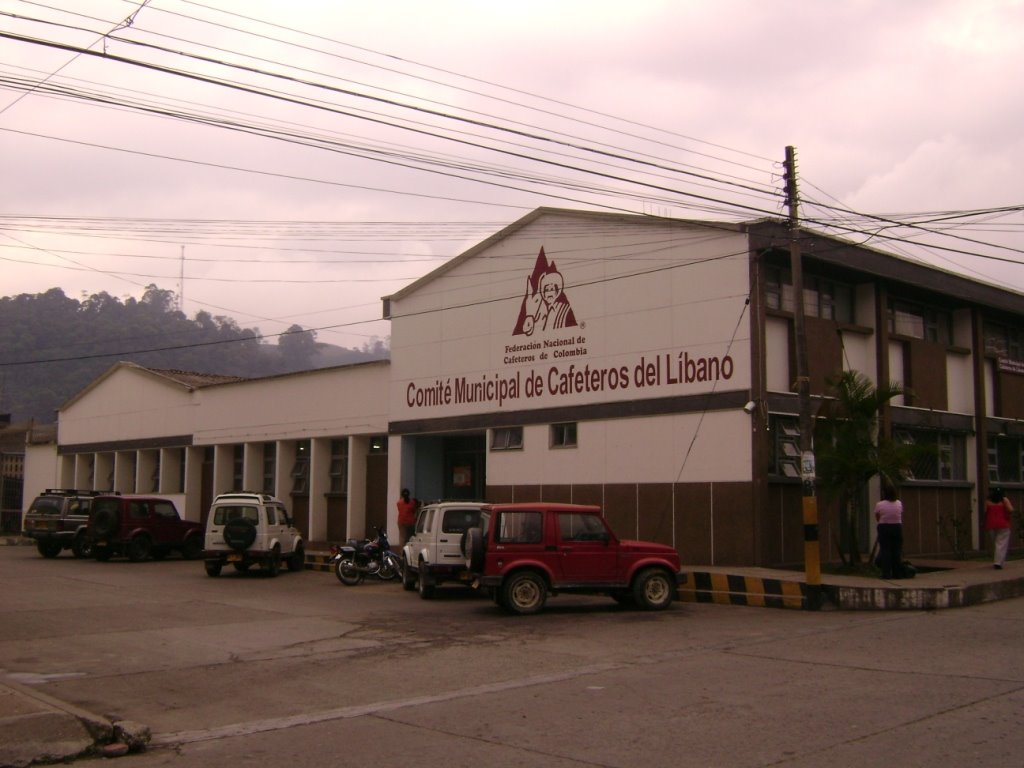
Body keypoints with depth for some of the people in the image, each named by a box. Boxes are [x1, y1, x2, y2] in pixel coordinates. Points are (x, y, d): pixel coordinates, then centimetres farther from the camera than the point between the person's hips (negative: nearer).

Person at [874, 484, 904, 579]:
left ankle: (886, 574, -2)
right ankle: (897, 573, 10)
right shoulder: (899, 503, 3)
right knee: (897, 551, 8)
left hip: (884, 528, -3)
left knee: (885, 551, 0)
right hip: (897, 527, 3)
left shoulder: (879, 505, -9)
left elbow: (877, 518, 0)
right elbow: (901, 516, 8)